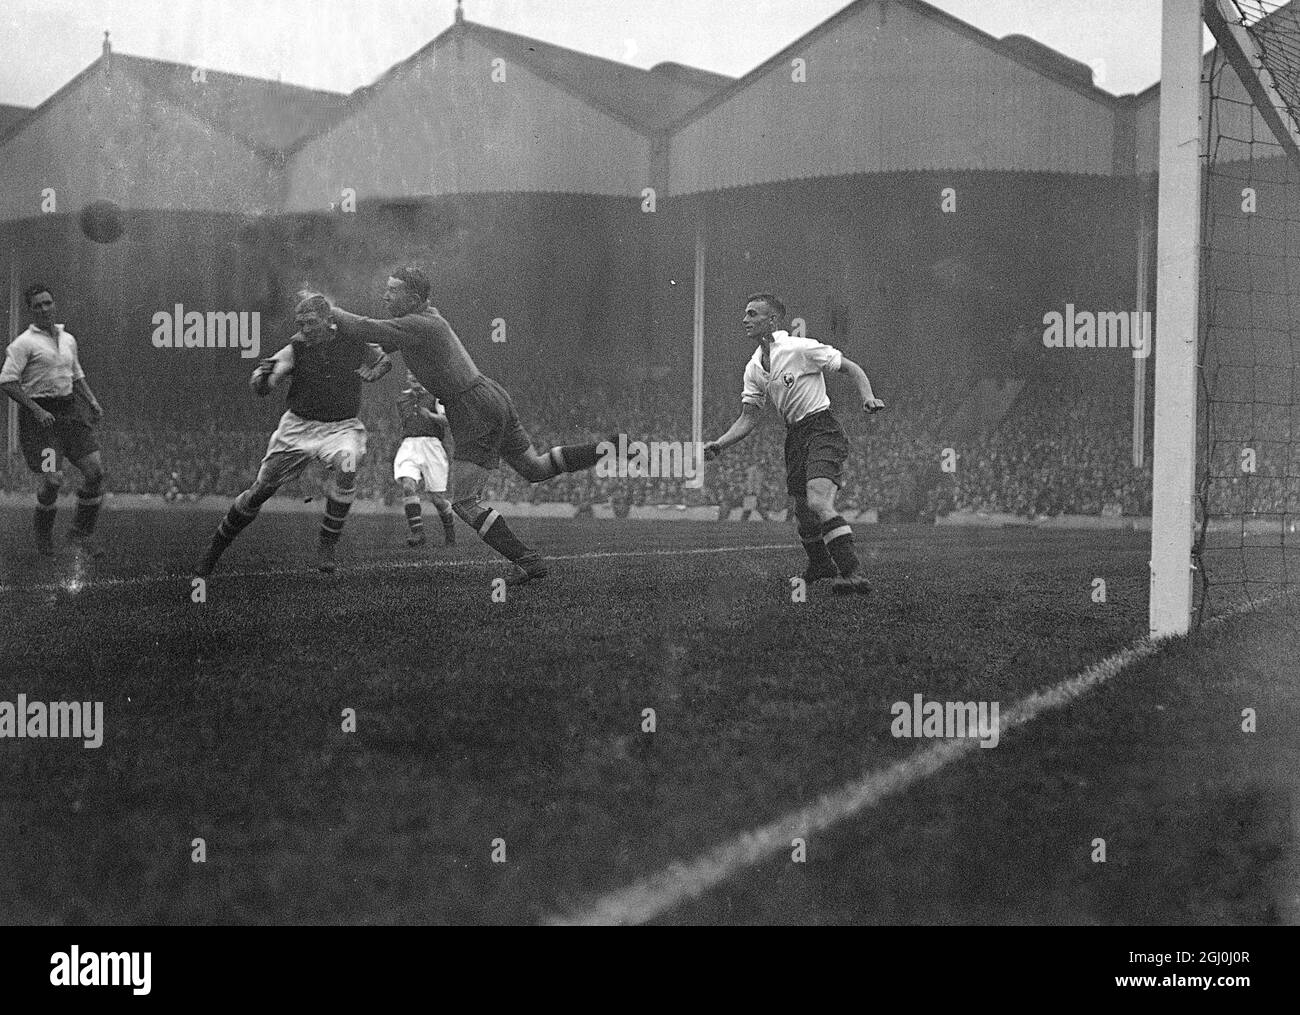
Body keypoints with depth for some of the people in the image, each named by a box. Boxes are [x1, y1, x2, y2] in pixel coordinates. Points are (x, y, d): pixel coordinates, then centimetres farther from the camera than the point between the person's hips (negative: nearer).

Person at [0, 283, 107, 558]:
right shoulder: (24, 343, -7)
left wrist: (93, 403, 10)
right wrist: (36, 410, -19)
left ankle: (82, 533, 10)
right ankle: (43, 529, 17)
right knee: (52, 480, -12)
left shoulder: (68, 339, 14)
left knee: (95, 471, -5)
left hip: (70, 410, 6)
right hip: (39, 416, -6)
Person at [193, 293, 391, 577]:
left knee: (346, 468, -34)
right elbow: (261, 389, -18)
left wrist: (375, 371, -7)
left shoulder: (352, 343, -5)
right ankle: (214, 550, 18)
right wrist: (263, 375, -41)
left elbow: (385, 361, 16)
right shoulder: (295, 349, -9)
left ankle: (327, 546, -22)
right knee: (261, 489, 0)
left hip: (341, 426, -1)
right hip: (299, 426, 1)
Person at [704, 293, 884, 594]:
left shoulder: (801, 348, -11)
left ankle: (850, 573, -27)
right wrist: (719, 445, -2)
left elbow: (851, 368, -4)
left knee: (818, 503, -25)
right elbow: (748, 418, 12)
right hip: (794, 437, 7)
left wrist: (868, 397, -21)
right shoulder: (754, 368, 9)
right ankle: (821, 565, 36)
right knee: (803, 511, 10)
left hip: (822, 430, -7)